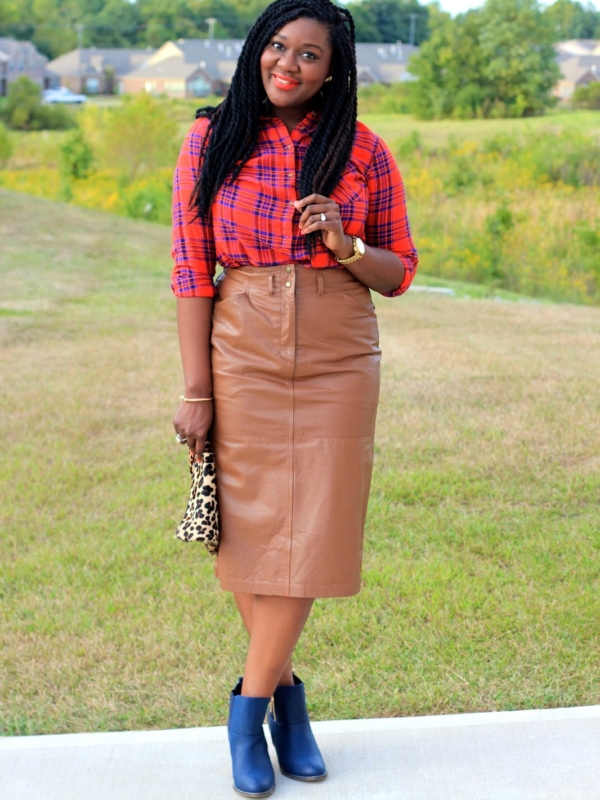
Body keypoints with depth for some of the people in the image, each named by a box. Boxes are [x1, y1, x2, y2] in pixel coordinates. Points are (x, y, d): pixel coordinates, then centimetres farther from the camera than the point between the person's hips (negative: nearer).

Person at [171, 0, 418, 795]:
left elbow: (400, 272, 7)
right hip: (244, 355, 0)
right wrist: (196, 391, -6)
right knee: (252, 529, 3)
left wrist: (344, 246, -15)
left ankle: (250, 705, 8)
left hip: (337, 362, 0)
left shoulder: (363, 152, 1)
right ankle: (285, 691, 21)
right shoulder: (210, 143, 0)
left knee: (309, 532, -4)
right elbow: (192, 272, -2)